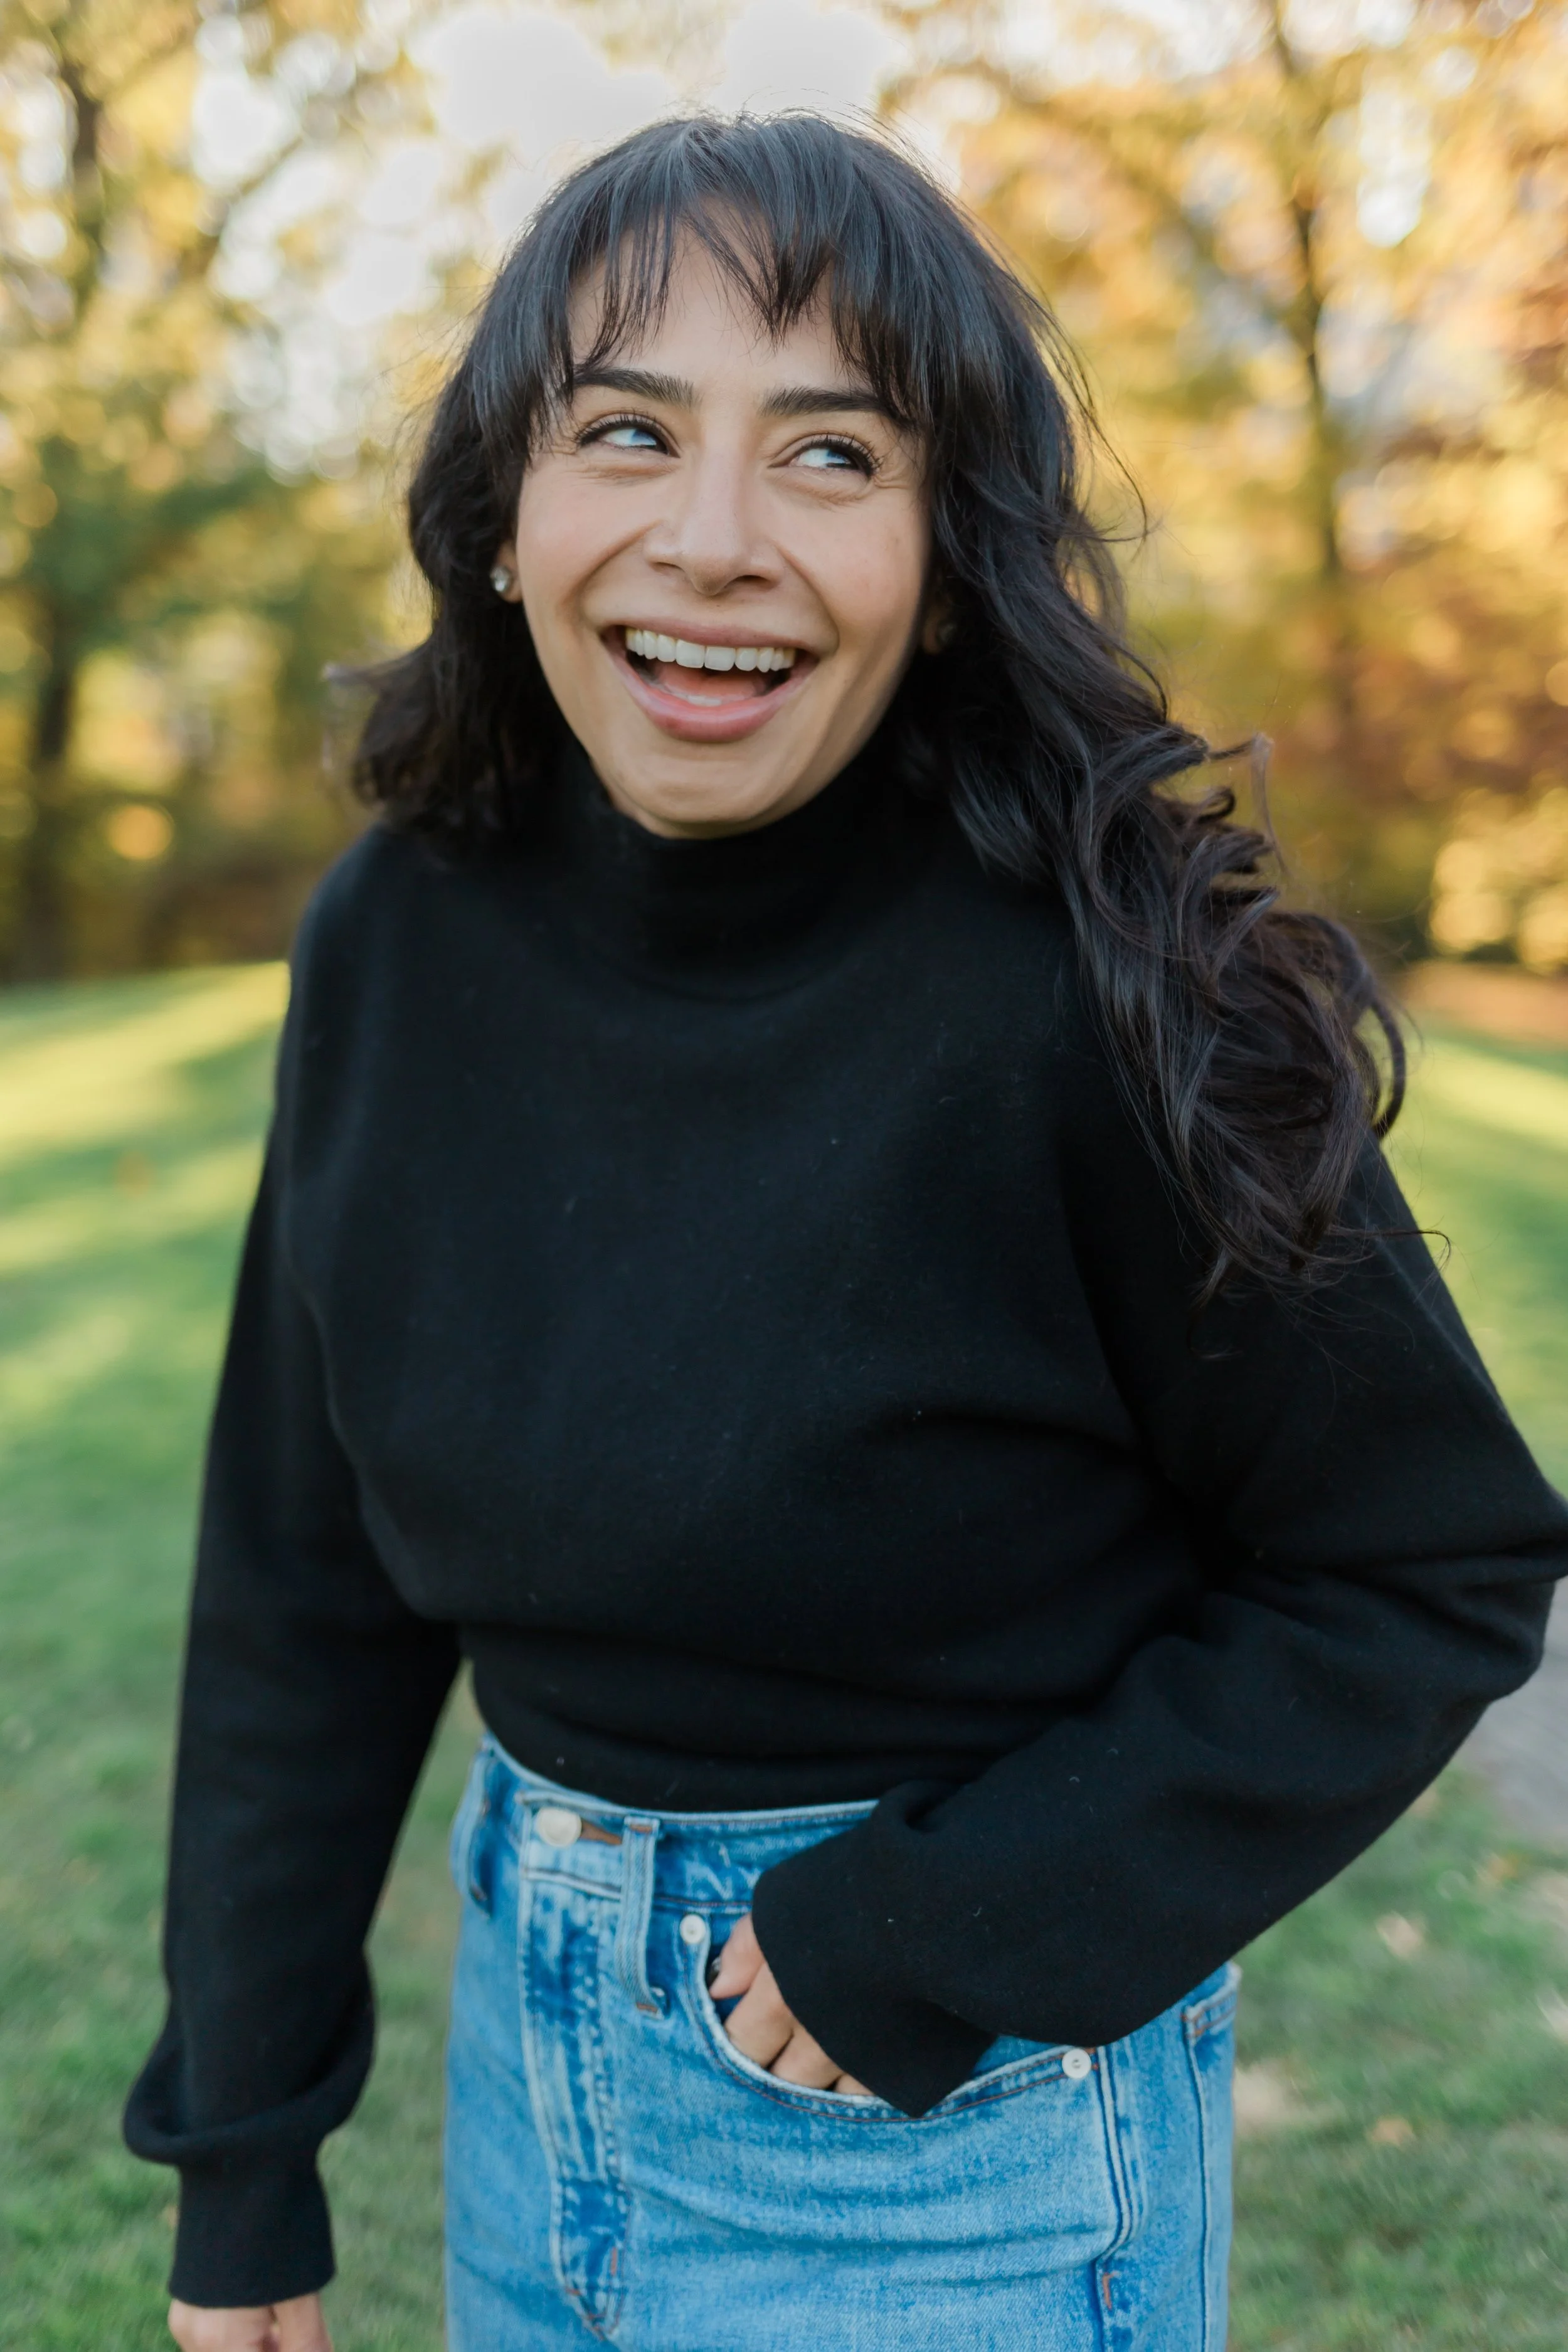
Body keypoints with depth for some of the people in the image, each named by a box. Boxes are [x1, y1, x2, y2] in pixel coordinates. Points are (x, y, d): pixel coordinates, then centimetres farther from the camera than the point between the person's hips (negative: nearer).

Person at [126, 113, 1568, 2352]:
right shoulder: (404, 937, -9)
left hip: (957, 2098, -4)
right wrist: (240, 2159, 4)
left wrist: (958, 1926, -19)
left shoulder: (1089, 992, -22)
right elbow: (308, 1573, -1)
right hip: (527, 2013, 5)